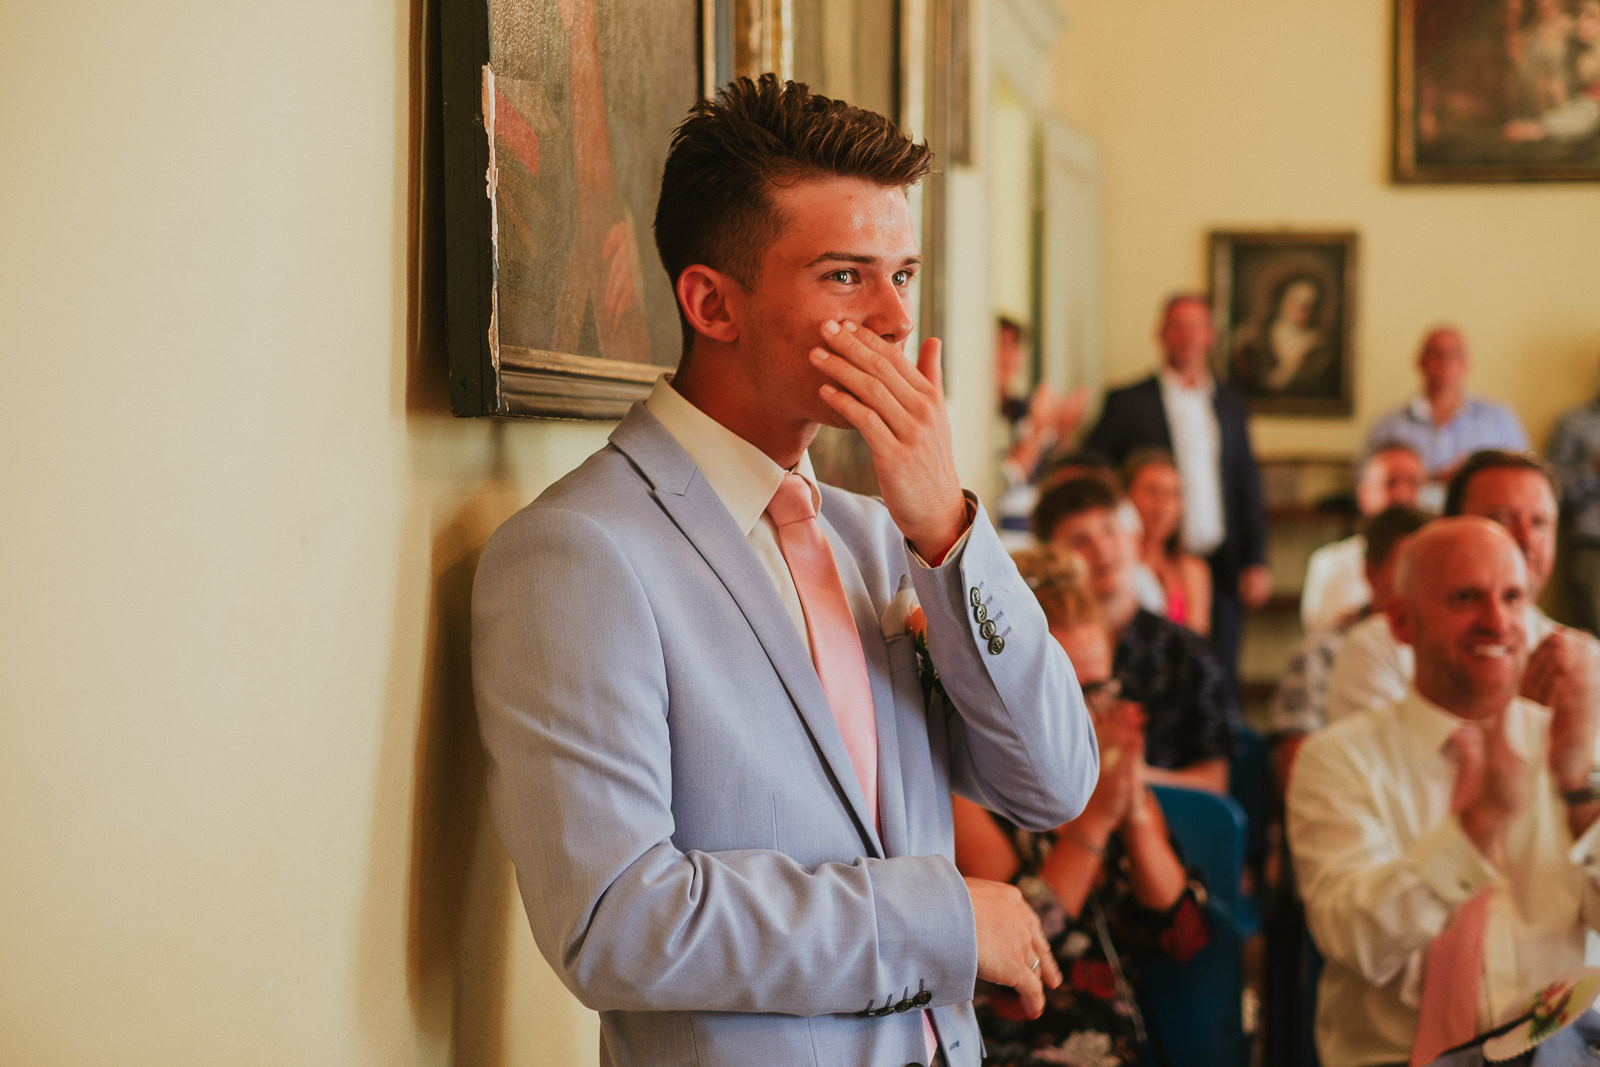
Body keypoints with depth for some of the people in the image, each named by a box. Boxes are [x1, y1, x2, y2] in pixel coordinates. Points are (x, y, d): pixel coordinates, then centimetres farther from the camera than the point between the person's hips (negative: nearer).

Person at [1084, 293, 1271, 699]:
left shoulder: (1230, 402, 14)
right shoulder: (1128, 402, 2)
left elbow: (1248, 484, 15)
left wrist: (1256, 561, 7)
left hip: (1220, 569, 3)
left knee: (1221, 680, 3)